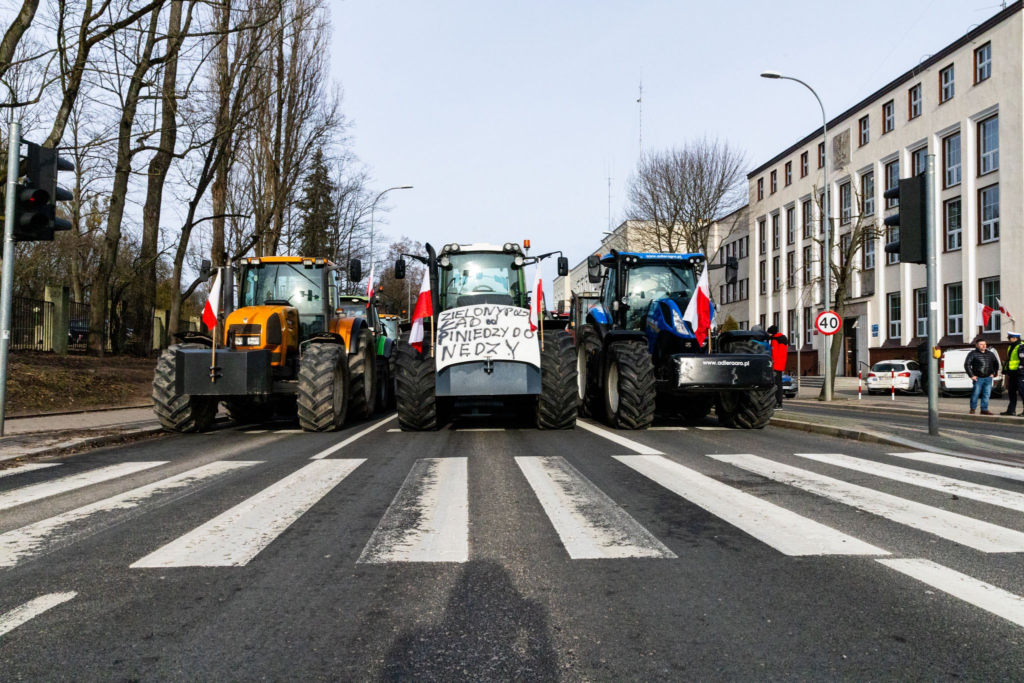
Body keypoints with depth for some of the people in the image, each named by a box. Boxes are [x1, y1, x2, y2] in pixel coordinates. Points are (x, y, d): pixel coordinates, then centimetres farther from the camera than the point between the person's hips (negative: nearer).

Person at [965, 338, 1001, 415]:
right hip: (978, 378, -4)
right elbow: (967, 365, -5)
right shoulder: (973, 354, -3)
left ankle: (984, 410, 12)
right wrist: (971, 375, -8)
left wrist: (993, 373, 11)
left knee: (987, 394, 4)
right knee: (976, 393, -4)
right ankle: (973, 409, 8)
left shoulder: (990, 354, 11)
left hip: (988, 378, 4)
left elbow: (996, 364, 22)